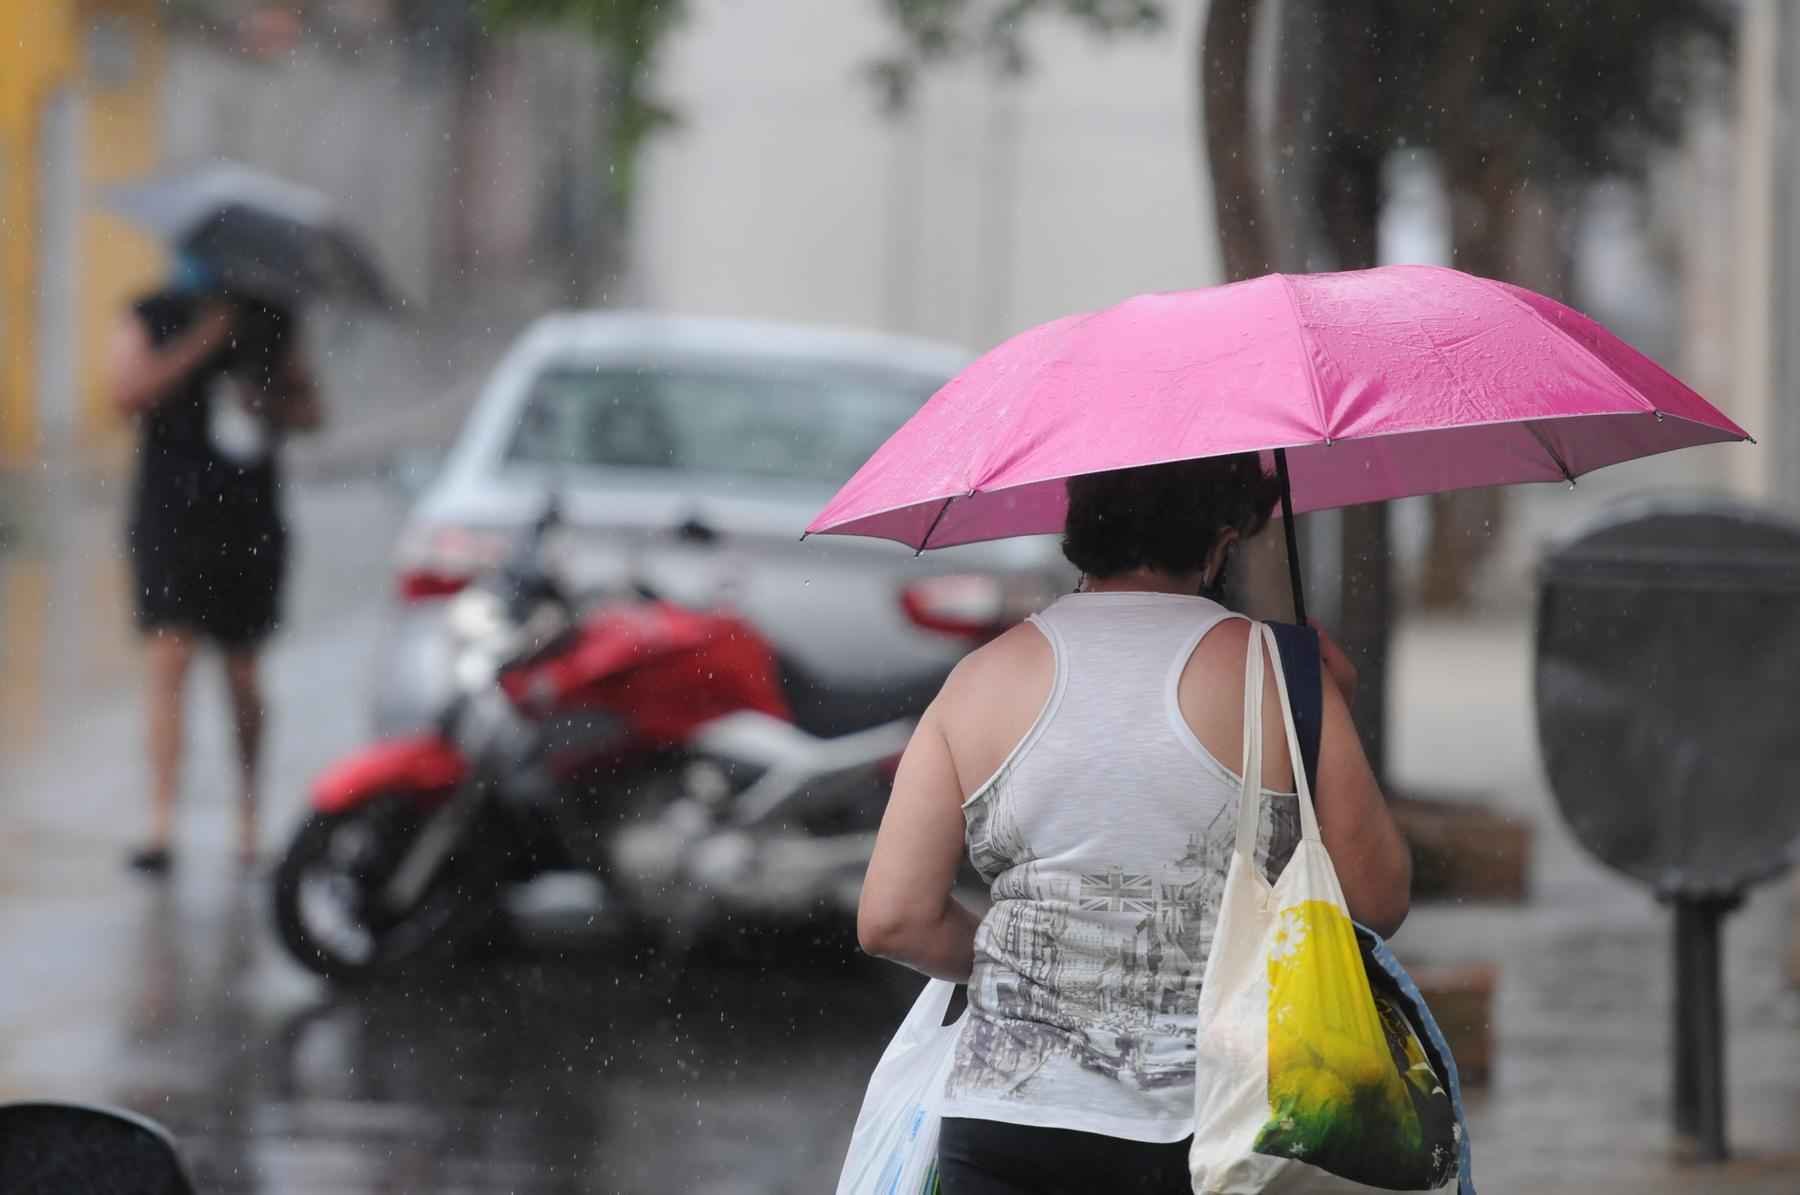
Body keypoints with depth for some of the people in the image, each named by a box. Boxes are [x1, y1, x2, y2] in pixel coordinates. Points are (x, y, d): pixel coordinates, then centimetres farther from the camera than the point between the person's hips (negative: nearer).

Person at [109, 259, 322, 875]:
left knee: (242, 670, 10)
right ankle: (161, 828, -19)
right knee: (169, 659, -13)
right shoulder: (151, 318, 2)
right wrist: (200, 342, -18)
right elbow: (129, 393, -14)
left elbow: (309, 407, 15)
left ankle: (248, 819, 21)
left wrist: (270, 408, -6)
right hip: (171, 515, -3)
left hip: (249, 517, 3)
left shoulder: (270, 319, 12)